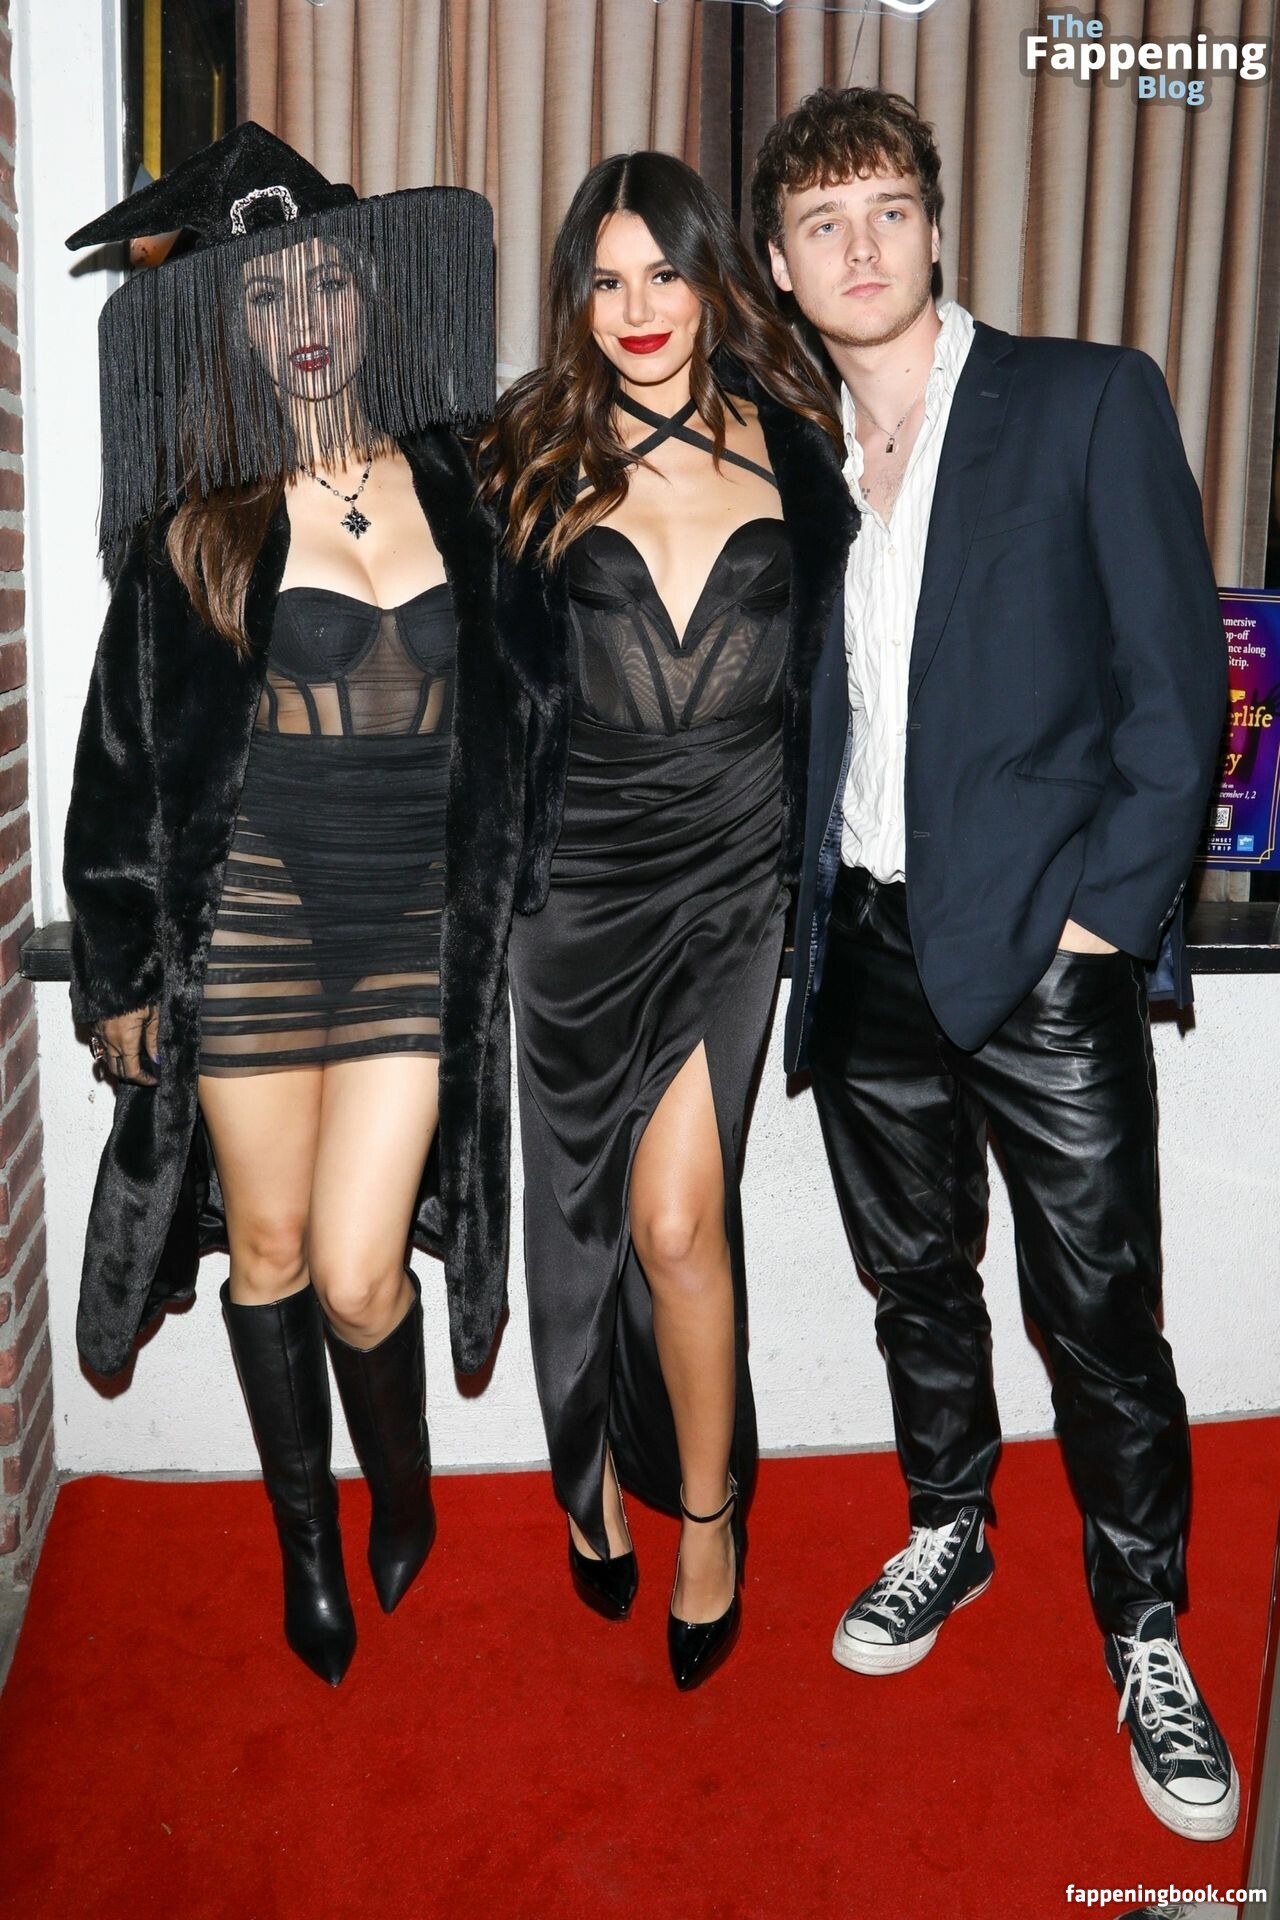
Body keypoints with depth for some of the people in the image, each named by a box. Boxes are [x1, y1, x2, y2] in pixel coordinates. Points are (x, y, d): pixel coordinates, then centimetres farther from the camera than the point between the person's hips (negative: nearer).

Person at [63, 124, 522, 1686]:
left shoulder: (452, 488, 4)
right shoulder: (196, 520, -1)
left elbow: (507, 719, 14)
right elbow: (126, 757, 2)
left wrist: (498, 915, 12)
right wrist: (121, 972, 2)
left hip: (421, 929, 1)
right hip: (249, 919, 0)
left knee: (357, 1276, -4)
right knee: (267, 1251, 11)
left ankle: (403, 1487, 29)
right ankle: (307, 1541, 34)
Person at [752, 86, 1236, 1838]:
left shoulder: (1090, 400, -1)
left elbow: (1177, 682, -5)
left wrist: (1106, 905, -11)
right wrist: (791, 898, 2)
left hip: (1039, 943, -4)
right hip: (863, 944, 4)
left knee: (1100, 1312, 1)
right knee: (916, 1278, 16)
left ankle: (1147, 1639, 20)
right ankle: (948, 1535, 37)